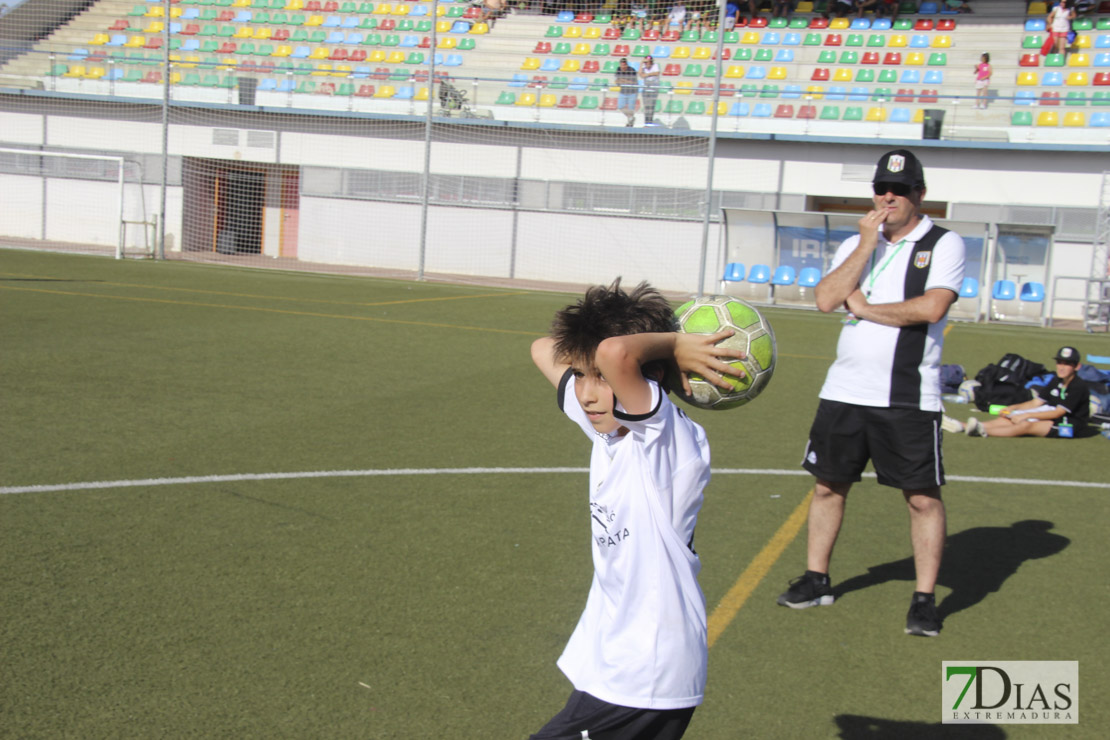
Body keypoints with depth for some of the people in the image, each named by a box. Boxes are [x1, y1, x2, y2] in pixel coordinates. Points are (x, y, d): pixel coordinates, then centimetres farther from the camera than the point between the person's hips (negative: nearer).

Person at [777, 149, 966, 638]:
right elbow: (826, 299, -3)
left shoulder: (944, 244, -1)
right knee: (828, 485, 11)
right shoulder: (856, 244, 13)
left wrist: (864, 307, -8)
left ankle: (925, 598, 10)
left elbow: (932, 308, -18)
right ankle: (816, 580, 26)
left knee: (923, 496, -2)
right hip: (845, 391, 5)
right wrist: (866, 245, -7)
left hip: (909, 399, -4)